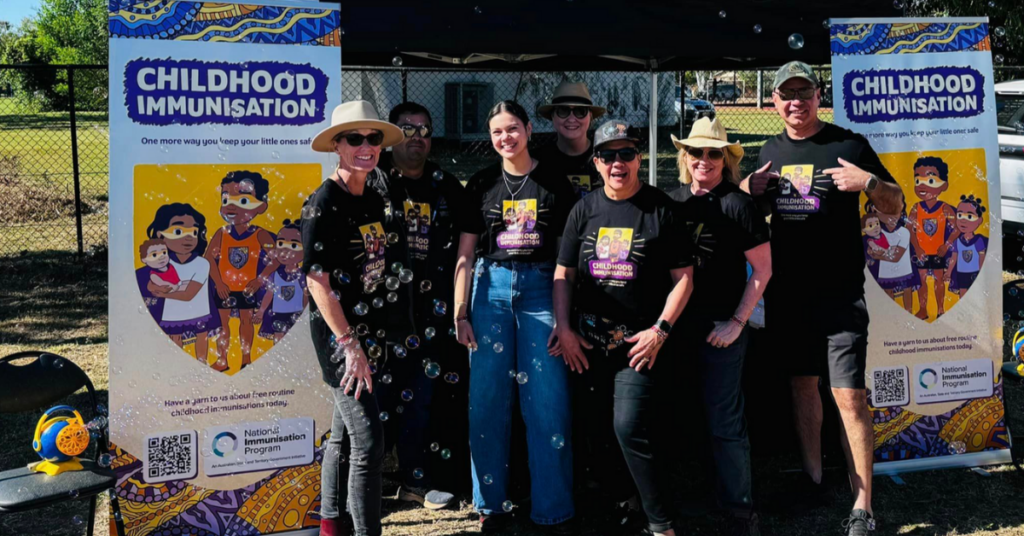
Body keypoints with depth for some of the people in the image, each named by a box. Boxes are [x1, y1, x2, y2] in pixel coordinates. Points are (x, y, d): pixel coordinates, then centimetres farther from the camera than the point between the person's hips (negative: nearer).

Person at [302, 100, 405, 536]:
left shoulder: (373, 201, 8)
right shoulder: (323, 205, -16)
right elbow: (317, 281, -19)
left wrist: (367, 339, 12)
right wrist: (350, 345, -21)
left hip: (368, 330, 8)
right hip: (339, 336, -8)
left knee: (344, 432, 17)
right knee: (369, 442, -7)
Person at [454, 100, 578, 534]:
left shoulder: (554, 184, 4)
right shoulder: (481, 185, 7)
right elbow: (465, 254, 5)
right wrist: (460, 313, -2)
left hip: (540, 288, -1)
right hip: (491, 289, 1)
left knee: (548, 402, -2)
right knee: (487, 400, 3)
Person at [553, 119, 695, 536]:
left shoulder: (660, 208, -2)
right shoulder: (585, 209, 9)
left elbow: (683, 277, -2)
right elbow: (563, 274, 11)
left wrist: (660, 330, -11)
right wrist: (563, 328, 0)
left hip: (640, 340, -4)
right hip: (588, 341, 5)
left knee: (630, 426, -15)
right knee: (593, 428, 10)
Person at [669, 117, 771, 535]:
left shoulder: (737, 204, -7)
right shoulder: (673, 201, 8)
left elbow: (762, 269, -6)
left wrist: (737, 321, -10)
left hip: (720, 327, -5)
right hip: (677, 325, 5)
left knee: (724, 422, 0)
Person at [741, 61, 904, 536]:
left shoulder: (848, 145, -3)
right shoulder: (770, 152, 11)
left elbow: (894, 206, 0)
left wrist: (869, 182, -20)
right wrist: (746, 190, 1)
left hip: (840, 291, -5)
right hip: (786, 291, 5)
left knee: (849, 394, -9)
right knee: (802, 384, 14)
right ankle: (812, 481, 29)